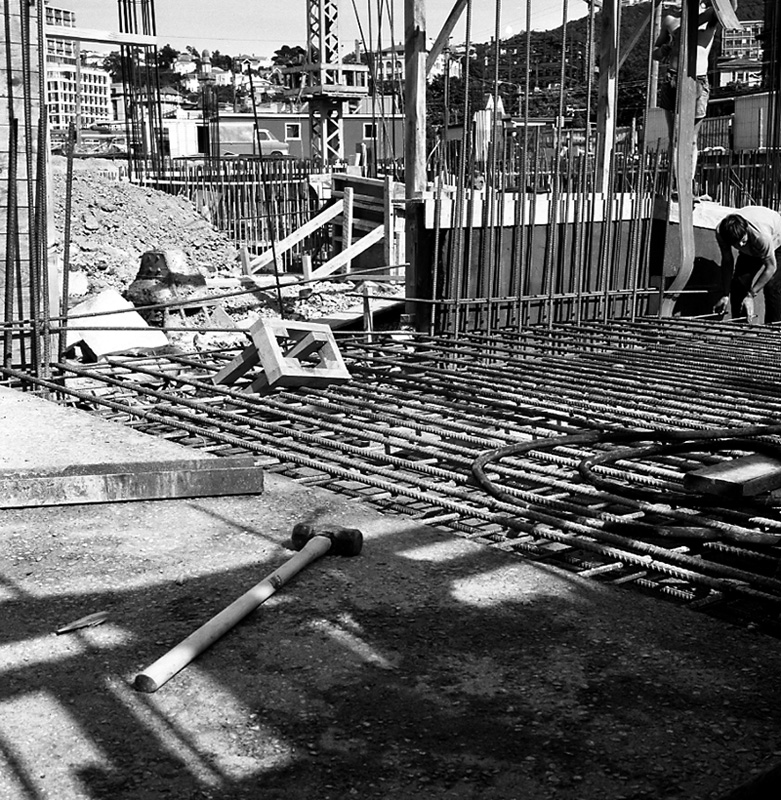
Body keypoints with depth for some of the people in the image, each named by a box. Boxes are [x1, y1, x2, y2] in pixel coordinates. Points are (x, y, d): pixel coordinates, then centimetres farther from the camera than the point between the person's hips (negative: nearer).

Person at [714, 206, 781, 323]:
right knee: (738, 283, -7)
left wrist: (751, 295, -29)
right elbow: (727, 261, -15)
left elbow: (770, 267, -30)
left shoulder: (761, 234, -44)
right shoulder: (721, 232, -31)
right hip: (750, 248, 5)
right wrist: (726, 295, -17)